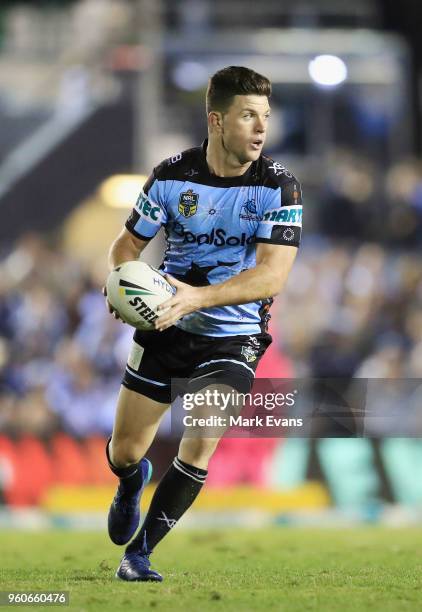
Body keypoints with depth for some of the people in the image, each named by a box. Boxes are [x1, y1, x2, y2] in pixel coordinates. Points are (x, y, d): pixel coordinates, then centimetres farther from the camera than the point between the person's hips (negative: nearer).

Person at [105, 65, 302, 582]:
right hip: (164, 327, 2)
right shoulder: (172, 175, -6)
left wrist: (199, 297, -34)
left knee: (200, 445, -21)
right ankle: (132, 483, 45)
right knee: (124, 454, 5)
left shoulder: (278, 186, -13)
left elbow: (273, 273, -22)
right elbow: (129, 242, 6)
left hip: (234, 337, -2)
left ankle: (139, 553, -4)